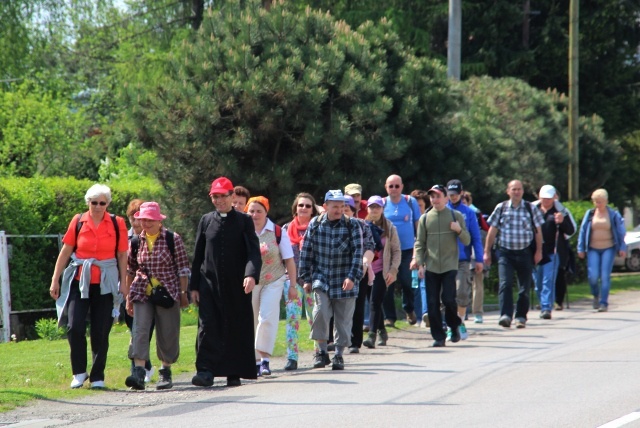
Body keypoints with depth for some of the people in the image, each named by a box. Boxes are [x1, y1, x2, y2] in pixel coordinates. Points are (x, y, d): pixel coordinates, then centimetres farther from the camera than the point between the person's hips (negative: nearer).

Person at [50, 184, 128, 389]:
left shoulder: (117, 224, 1)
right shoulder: (78, 222, 2)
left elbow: (122, 256, 7)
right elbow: (65, 252, 6)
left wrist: (123, 282, 2)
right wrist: (55, 280, 5)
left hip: (105, 284, 0)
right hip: (80, 281, 0)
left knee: (100, 332, 2)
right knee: (75, 327, -11)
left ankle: (97, 377, 12)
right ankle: (79, 372, 4)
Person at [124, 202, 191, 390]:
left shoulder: (172, 239, -3)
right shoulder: (136, 242, 6)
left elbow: (183, 268, 0)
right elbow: (130, 271, 15)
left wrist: (183, 293, -3)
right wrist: (128, 297, 15)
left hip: (167, 293, -2)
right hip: (142, 293, 2)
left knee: (168, 334, 3)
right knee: (139, 330, -13)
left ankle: (166, 372, 19)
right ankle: (139, 372, -20)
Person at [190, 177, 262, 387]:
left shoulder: (244, 221, 3)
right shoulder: (206, 221, 10)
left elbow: (254, 251, -6)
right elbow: (198, 256, 12)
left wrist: (251, 275, -23)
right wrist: (194, 285, 7)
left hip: (237, 285, -1)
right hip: (210, 284, 1)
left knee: (237, 328, 4)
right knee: (207, 327, -9)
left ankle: (234, 373, 12)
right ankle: (206, 370, -13)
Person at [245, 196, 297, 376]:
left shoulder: (278, 232, -4)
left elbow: (289, 260, 1)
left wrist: (292, 286, 0)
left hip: (273, 282, -2)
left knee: (267, 319, -14)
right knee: (250, 321, 5)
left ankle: (265, 358, -11)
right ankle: (255, 361, 15)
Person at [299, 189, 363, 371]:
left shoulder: (352, 225, -3)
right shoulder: (315, 225, 1)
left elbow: (357, 252, -6)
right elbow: (306, 252, 7)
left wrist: (352, 277, -16)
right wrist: (306, 278, 5)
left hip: (344, 282, 0)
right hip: (321, 279, 0)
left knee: (343, 319, 4)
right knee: (321, 311, -16)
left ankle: (339, 355, 17)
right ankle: (321, 352, -2)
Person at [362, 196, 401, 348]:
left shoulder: (389, 228, 3)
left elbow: (396, 251, 4)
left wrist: (393, 270, -6)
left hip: (382, 271, -3)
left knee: (375, 302, -13)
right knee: (374, 303, 9)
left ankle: (372, 335, -18)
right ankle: (382, 332, 25)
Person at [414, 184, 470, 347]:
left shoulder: (456, 216, 4)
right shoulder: (425, 218, 8)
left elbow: (467, 241, 6)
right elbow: (420, 243, 8)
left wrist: (459, 230, -13)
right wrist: (420, 264, -1)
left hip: (450, 266, -2)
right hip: (431, 267, 2)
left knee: (448, 299, -11)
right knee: (432, 303, -1)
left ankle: (454, 326, 16)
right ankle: (438, 336, 7)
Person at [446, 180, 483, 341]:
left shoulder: (468, 212, 5)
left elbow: (476, 237, 5)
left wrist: (479, 259, 0)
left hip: (463, 259, -1)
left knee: (462, 292, -11)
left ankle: (460, 323, 5)